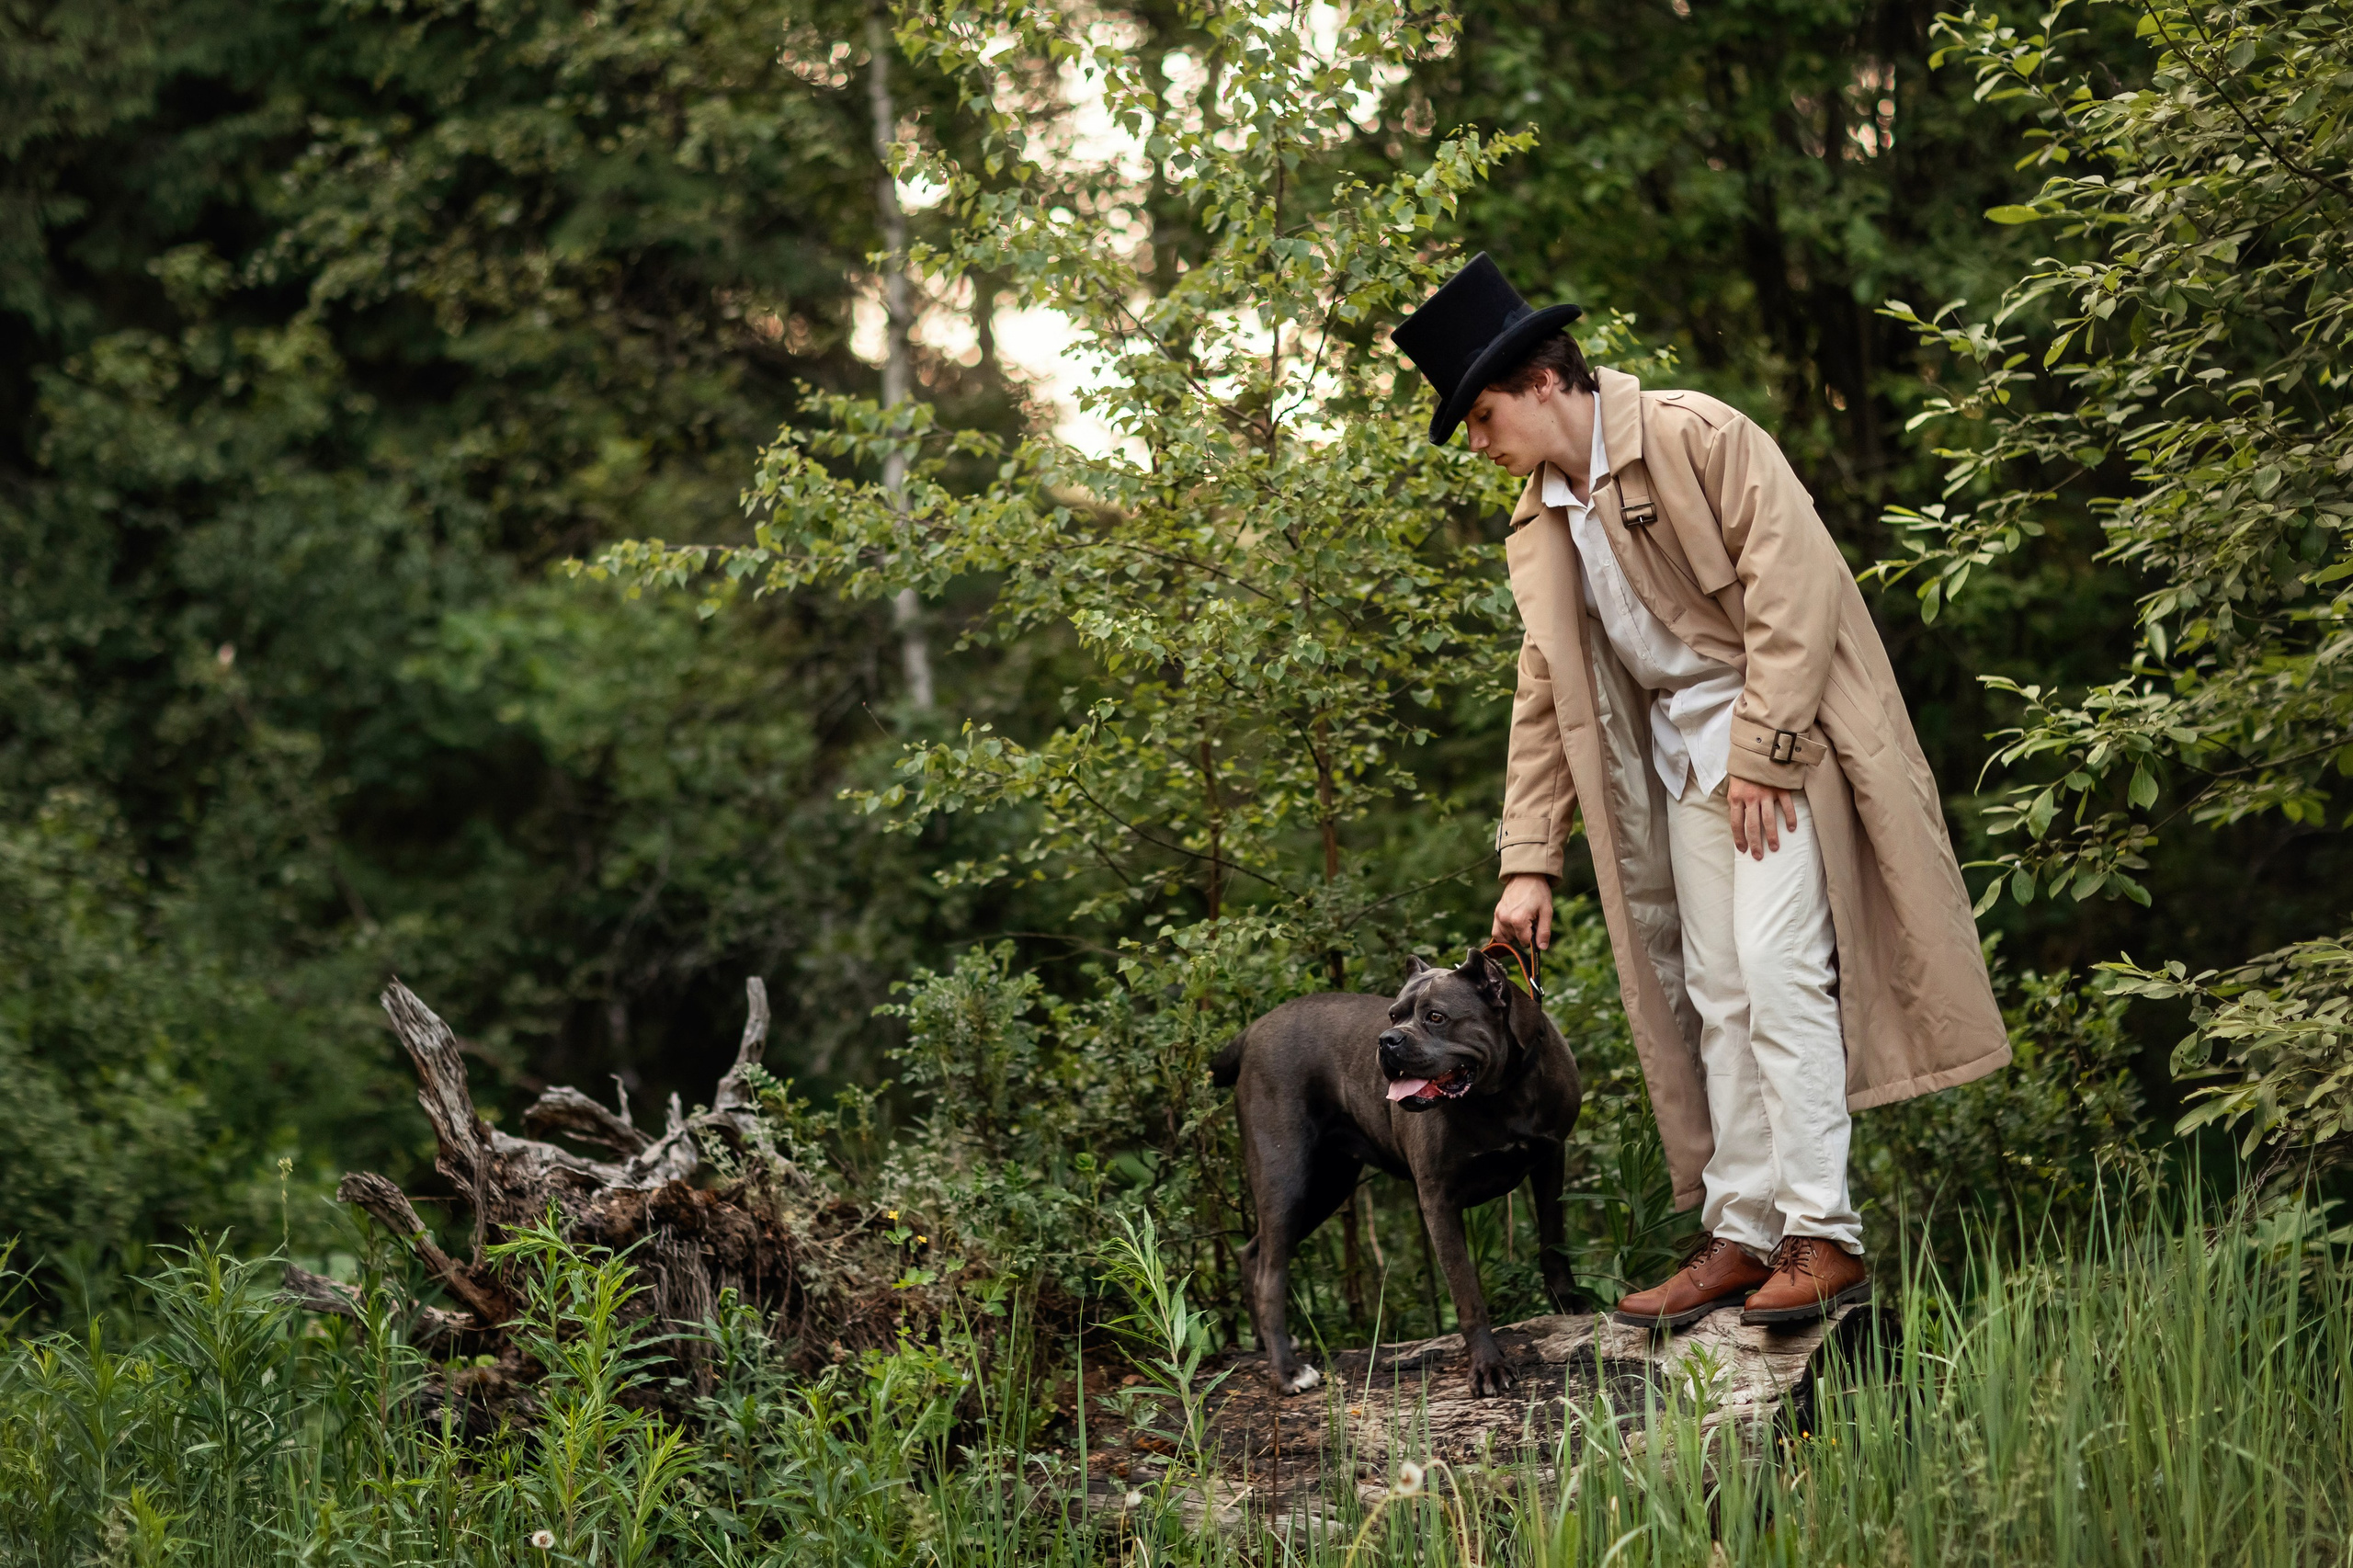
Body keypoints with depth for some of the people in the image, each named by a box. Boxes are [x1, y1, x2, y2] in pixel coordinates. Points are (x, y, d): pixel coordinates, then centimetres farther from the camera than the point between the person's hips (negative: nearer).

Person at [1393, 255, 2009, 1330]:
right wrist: (1529, 862, 9)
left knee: (1777, 969, -16)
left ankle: (1824, 1239, -13)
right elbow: (1544, 697, 15)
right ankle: (1740, 1237, 9)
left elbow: (1795, 585, -16)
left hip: (1782, 733, -8)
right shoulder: (1539, 524, 12)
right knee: (1715, 996, 5)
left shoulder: (1696, 437, -11)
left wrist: (1762, 756, -18)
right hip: (1682, 760, 8)